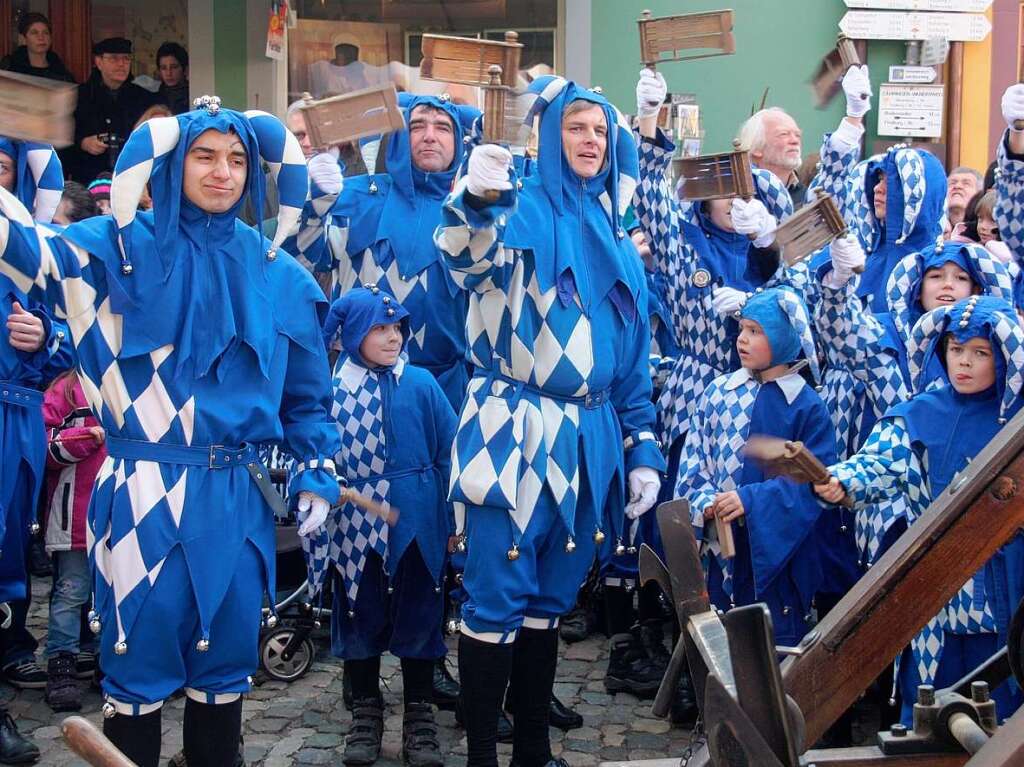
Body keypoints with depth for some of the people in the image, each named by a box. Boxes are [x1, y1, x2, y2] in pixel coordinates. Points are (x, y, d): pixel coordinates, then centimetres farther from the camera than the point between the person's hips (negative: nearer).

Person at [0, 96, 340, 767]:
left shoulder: (278, 272, 8)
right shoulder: (122, 248, 1)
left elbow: (307, 391, 14)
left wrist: (317, 474, 9)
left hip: (236, 497, 3)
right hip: (143, 491, -2)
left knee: (226, 653, 12)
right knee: (139, 650, 5)